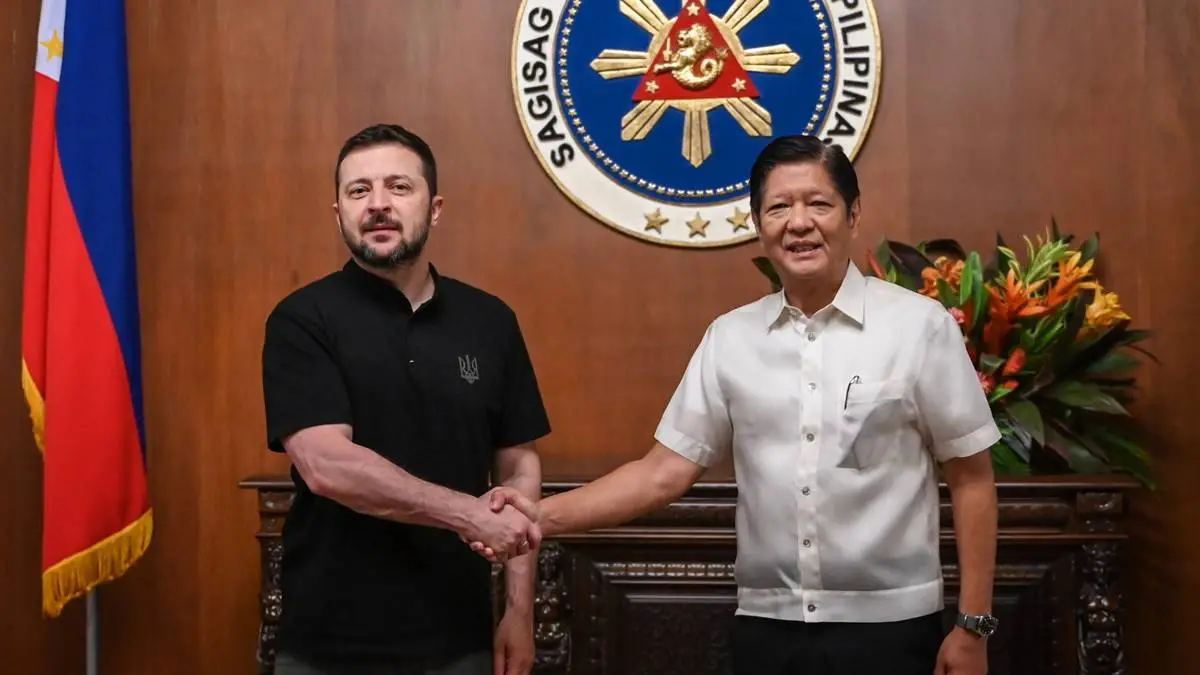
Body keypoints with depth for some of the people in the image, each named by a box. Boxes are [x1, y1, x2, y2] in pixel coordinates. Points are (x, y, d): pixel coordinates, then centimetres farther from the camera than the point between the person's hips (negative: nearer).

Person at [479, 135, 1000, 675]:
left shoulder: (921, 326, -6)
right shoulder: (729, 337, 3)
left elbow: (971, 477, -2)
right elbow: (665, 471, 2)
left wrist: (973, 625, -3)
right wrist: (541, 515, -9)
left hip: (888, 626, -3)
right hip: (766, 626, 3)